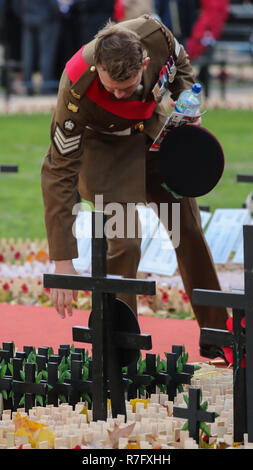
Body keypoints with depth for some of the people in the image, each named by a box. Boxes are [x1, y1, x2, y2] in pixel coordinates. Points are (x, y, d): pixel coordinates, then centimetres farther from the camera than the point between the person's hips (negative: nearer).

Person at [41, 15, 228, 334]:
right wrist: (63, 261, -38)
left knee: (190, 229, 11)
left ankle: (218, 335, 28)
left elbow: (180, 66, -3)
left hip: (152, 128, 5)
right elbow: (59, 174, -36)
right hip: (102, 145, -5)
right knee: (125, 243, -19)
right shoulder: (76, 92, -41)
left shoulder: (155, 35, -33)